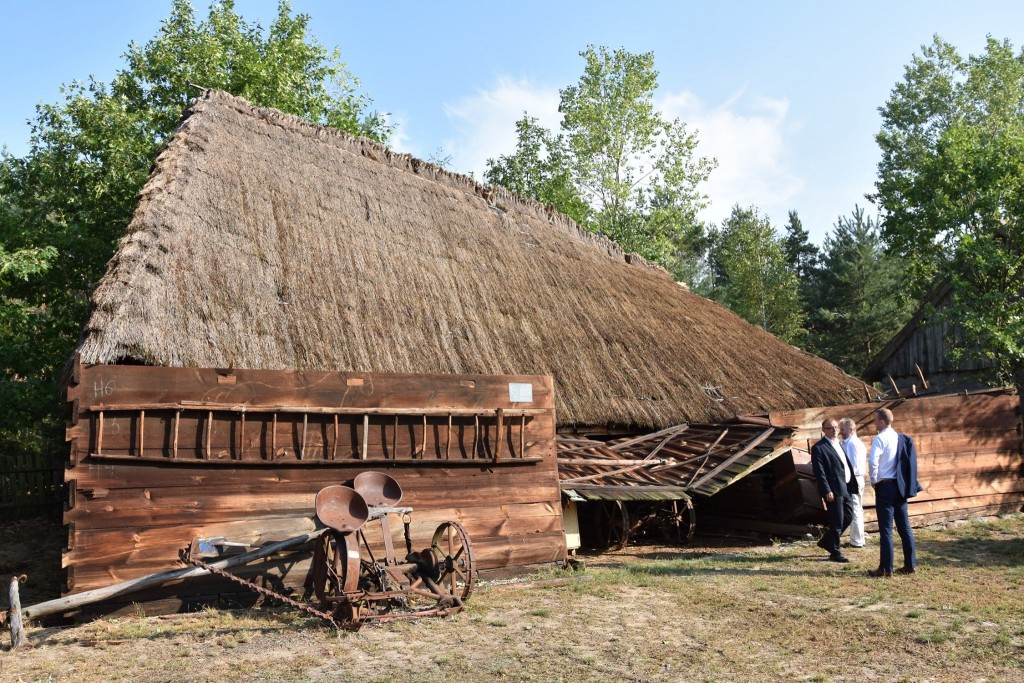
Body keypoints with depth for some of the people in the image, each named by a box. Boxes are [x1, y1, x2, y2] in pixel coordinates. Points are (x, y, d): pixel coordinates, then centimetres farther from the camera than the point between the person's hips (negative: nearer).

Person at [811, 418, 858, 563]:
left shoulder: (840, 444, 17)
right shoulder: (819, 448, -10)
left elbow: (846, 465, 19)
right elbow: (819, 472, -15)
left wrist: (853, 485, 12)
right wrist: (827, 491, -20)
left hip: (846, 488, 8)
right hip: (834, 490, -8)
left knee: (848, 517, 14)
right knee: (837, 522, -1)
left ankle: (826, 541, 29)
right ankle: (835, 552, 13)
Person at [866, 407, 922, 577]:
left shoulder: (880, 439, -13)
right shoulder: (902, 439, 9)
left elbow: (873, 461, -26)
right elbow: (910, 461, 14)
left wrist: (874, 480, -11)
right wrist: (904, 484, 16)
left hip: (885, 486, -7)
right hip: (901, 486, 7)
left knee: (886, 528, -3)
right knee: (904, 526, 13)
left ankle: (886, 568, -1)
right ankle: (910, 564, 18)